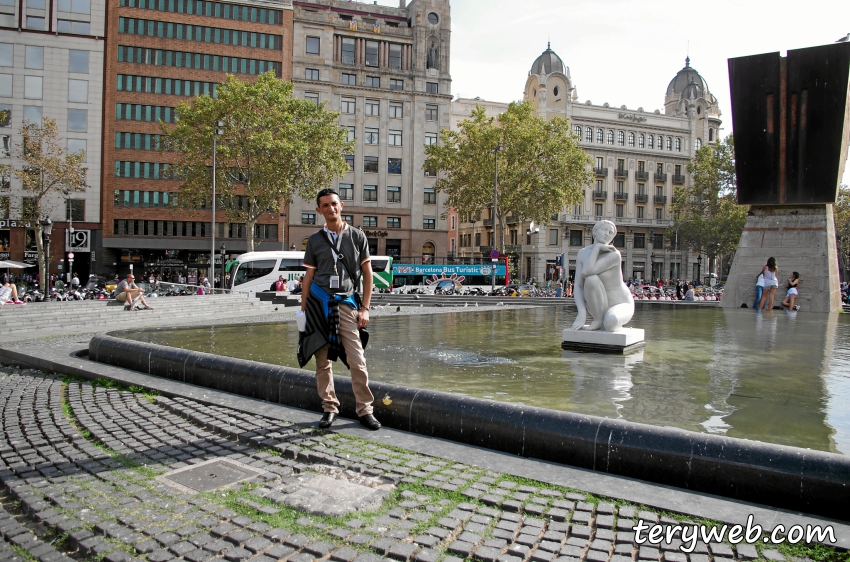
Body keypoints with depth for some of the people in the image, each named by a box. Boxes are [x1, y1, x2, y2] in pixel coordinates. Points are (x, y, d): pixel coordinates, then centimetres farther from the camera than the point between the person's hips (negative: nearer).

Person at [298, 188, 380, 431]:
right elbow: (308, 276, 13)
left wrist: (364, 308, 0)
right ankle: (329, 408, 16)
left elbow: (367, 274, 6)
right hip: (318, 302, 2)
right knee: (322, 360, 4)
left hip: (346, 303, -2)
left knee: (357, 360, -7)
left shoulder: (357, 236, 7)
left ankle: (365, 410, 4)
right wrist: (303, 309, 7)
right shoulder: (314, 240, 11)